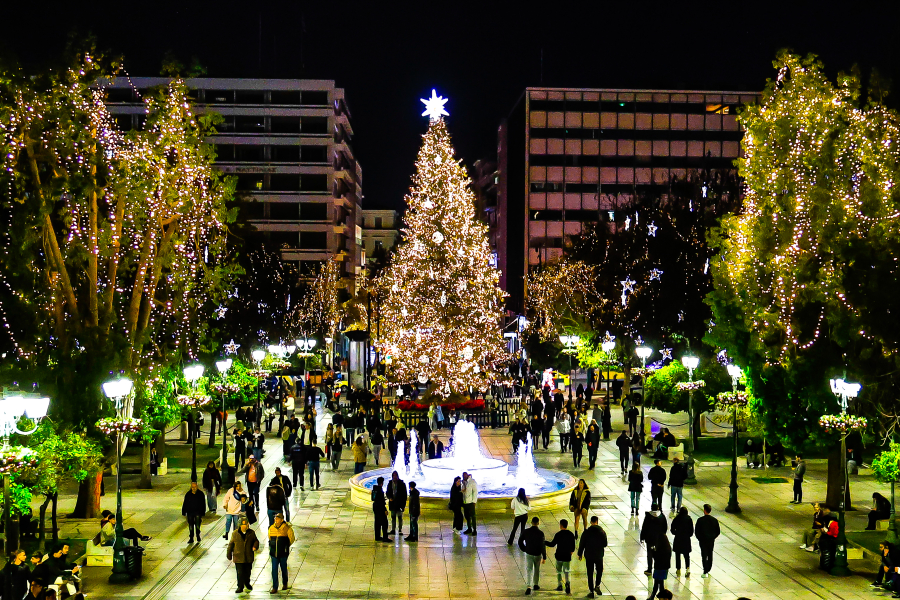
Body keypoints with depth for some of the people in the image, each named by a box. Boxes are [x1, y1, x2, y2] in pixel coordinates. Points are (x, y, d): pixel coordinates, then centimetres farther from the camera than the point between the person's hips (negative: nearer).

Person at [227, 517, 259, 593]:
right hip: (238, 557, -2)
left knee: (248, 571, 16)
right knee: (240, 573, -2)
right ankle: (240, 587, 10)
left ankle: (247, 583, 40)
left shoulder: (251, 533, -2)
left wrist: (255, 546, -13)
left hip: (249, 557, 2)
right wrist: (229, 555, 6)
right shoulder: (235, 533, -6)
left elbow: (256, 541, 9)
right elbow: (231, 544, 2)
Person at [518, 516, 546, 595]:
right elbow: (543, 546, -17)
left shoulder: (526, 531, -9)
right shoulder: (540, 533, -18)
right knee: (537, 570, 20)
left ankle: (528, 587, -15)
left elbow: (520, 541, 0)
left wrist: (524, 549, 14)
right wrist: (544, 557, -10)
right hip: (538, 554, -1)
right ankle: (536, 585, 34)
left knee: (529, 570, 1)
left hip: (528, 554, 1)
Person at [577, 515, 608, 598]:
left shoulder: (586, 532, -10)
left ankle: (591, 591, 8)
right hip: (599, 555, 1)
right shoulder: (602, 532, -8)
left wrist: (580, 554, 7)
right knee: (599, 571, 21)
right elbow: (605, 544, -3)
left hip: (589, 555, -1)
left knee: (590, 573, 7)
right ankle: (597, 586, 3)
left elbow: (582, 544, -5)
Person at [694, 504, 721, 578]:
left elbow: (696, 531, -10)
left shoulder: (700, 520, -15)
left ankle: (705, 572, -7)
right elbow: (718, 532, 2)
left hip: (703, 541, -3)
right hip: (711, 541, 3)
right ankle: (708, 570, 30)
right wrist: (713, 537, 14)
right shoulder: (715, 520, -4)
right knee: (710, 555, 18)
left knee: (704, 556, 1)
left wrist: (699, 538, 5)